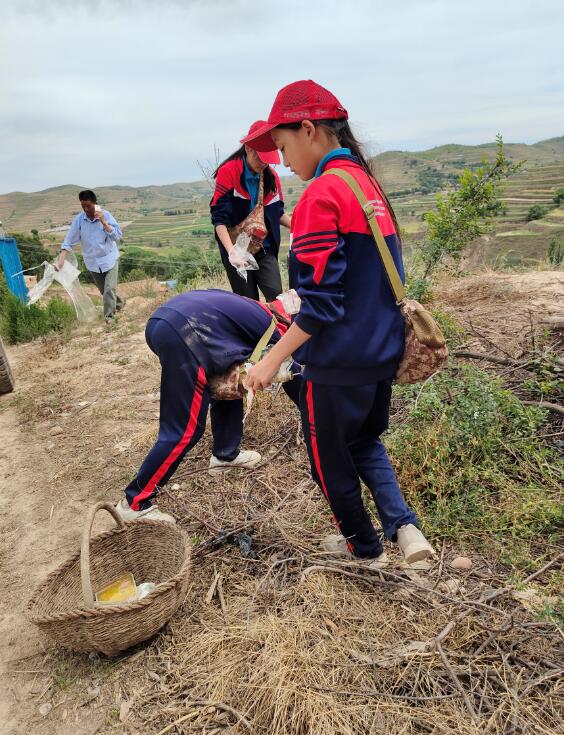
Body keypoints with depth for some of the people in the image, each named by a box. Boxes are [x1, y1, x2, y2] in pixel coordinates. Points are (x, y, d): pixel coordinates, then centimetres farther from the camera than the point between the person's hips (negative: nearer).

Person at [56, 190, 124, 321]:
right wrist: (60, 260, -16)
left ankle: (109, 317, -4)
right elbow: (69, 241, -7)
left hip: (109, 258, -3)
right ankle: (119, 303, 41)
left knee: (109, 289, -12)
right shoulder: (79, 219, -9)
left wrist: (103, 221, -30)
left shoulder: (105, 215, -13)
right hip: (92, 262, 3)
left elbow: (117, 235, -20)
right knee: (104, 291, 15)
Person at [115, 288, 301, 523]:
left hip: (162, 320, 10)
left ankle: (225, 455, 38)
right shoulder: (275, 330, 12)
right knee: (184, 431, -2)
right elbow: (293, 379, 20)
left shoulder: (257, 311, 30)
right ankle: (134, 503, 7)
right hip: (184, 333, -10)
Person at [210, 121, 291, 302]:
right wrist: (231, 250, -27)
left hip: (265, 249, 4)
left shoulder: (271, 176, 6)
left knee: (277, 297, -11)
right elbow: (219, 218, -14)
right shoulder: (228, 172, -9)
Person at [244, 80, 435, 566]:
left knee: (329, 456, 15)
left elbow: (319, 304, -22)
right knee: (365, 441, 28)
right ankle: (404, 525, 16)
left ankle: (365, 547, 34)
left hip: (338, 362, -8)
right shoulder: (367, 183, 9)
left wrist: (273, 360, -14)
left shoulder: (321, 194, -18)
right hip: (382, 351, 9)